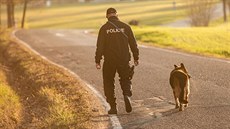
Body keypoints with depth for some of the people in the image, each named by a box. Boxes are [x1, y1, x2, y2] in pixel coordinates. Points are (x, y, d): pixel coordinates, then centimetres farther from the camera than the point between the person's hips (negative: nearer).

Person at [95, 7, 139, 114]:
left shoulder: (104, 28, -3)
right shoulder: (125, 27, 2)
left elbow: (100, 46, -8)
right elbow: (133, 43, 4)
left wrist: (97, 61, -4)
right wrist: (136, 57, 14)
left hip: (109, 61, -1)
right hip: (124, 60, 1)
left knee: (108, 83, 13)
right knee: (125, 80, 16)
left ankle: (113, 107, 8)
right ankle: (127, 95, -15)